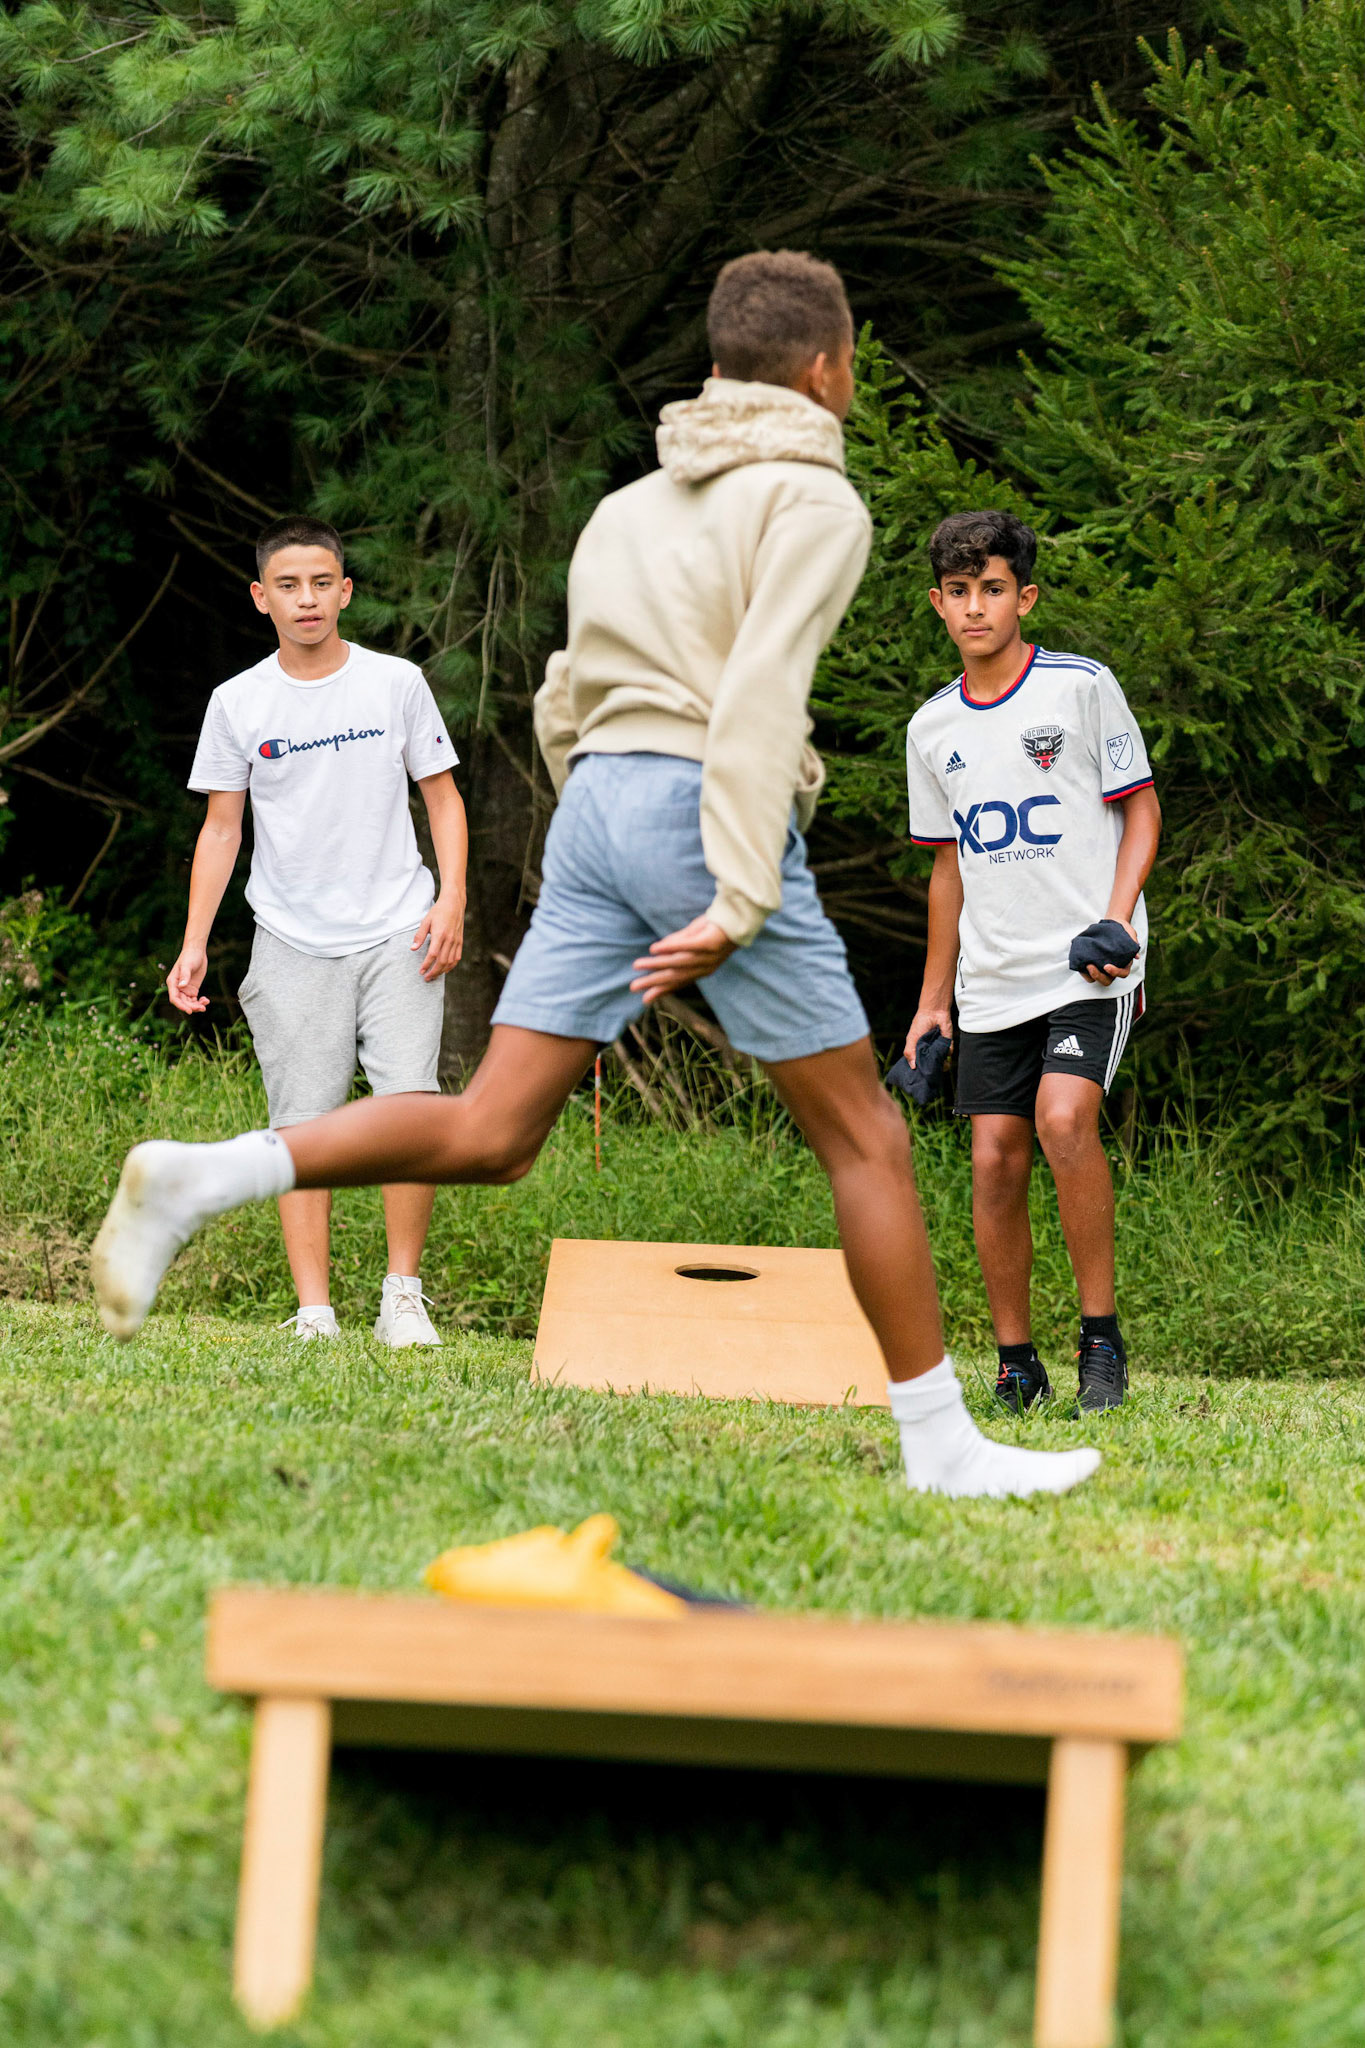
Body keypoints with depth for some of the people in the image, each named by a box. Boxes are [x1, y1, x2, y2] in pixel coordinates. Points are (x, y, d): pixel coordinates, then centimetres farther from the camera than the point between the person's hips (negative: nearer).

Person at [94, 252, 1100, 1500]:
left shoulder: (629, 509, 23)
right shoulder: (813, 503, -1)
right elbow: (761, 694, -14)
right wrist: (740, 904, -19)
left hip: (597, 807, 7)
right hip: (707, 814, -7)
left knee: (488, 1137, 0)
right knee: (866, 1138, 4)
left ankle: (201, 1179, -17)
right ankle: (941, 1443, 7)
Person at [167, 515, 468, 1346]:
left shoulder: (397, 683, 3)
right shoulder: (238, 704, 5)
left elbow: (442, 795, 9)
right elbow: (222, 826, 10)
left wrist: (451, 901, -4)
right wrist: (195, 942, 4)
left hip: (397, 936, -1)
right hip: (293, 947, 1)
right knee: (302, 1127, -4)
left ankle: (403, 1295, 0)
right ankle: (314, 1314, -3)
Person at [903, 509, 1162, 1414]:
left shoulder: (1083, 687, -3)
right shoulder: (933, 728, 11)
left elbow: (1142, 812, 1)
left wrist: (1117, 920, -14)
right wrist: (933, 998, 18)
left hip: (1088, 967, -5)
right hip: (992, 981, 5)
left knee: (1064, 1119, -24)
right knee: (996, 1160, -1)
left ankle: (1102, 1333, -12)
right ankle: (1017, 1365, 10)